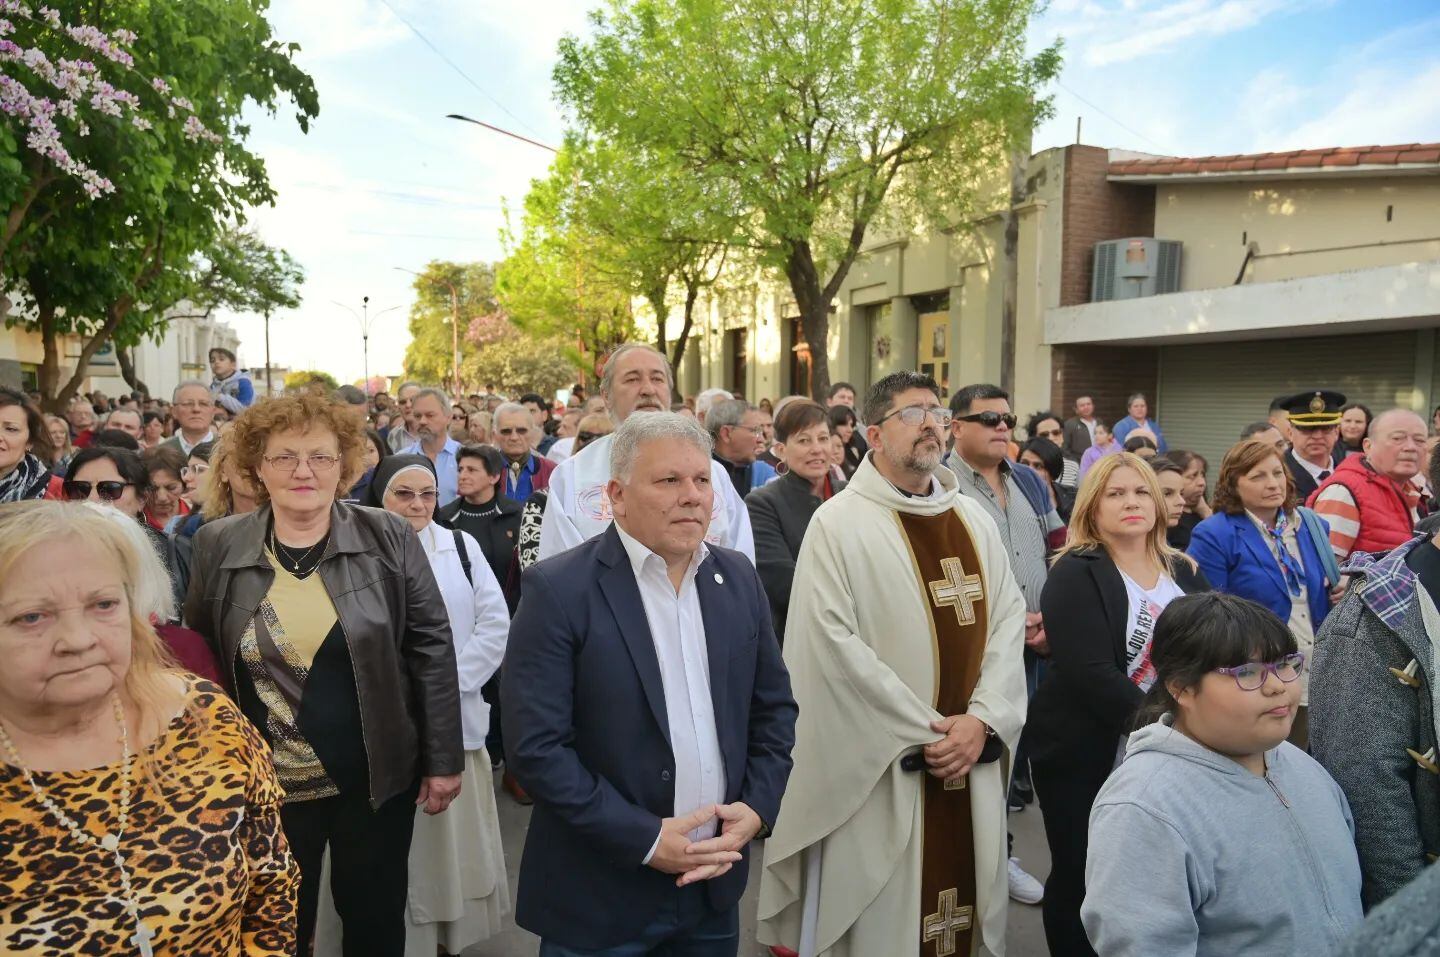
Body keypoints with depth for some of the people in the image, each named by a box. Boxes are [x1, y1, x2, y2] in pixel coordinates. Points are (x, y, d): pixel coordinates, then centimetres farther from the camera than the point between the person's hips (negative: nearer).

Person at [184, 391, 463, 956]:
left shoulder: (388, 538, -8)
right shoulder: (217, 546, -3)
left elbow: (432, 648, -5)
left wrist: (443, 759, -5)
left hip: (376, 778, -1)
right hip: (264, 785, 1)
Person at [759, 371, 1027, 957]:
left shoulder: (974, 519, 9)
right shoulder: (838, 523, -9)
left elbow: (1010, 617, 4)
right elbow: (835, 641, -15)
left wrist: (982, 718, -10)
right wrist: (925, 731, -14)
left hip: (973, 750, 5)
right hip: (879, 761, -5)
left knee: (965, 896, 16)